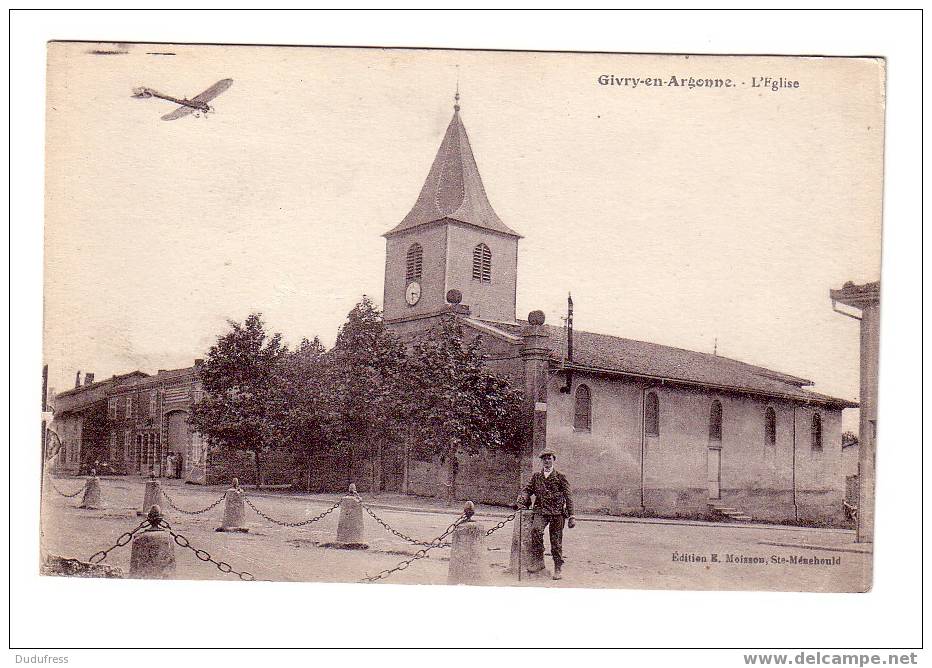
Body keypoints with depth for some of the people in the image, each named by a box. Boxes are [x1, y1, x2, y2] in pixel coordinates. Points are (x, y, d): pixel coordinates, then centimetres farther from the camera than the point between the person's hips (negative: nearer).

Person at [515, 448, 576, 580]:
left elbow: (568, 497, 6)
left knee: (556, 540, 1)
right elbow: (527, 490, 12)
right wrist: (522, 500, -10)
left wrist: (571, 516, 1)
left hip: (557, 512, -1)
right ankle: (539, 560, -17)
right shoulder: (536, 476, 15)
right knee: (536, 529, -27)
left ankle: (558, 569, 14)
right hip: (541, 511, 1)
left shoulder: (560, 477, 8)